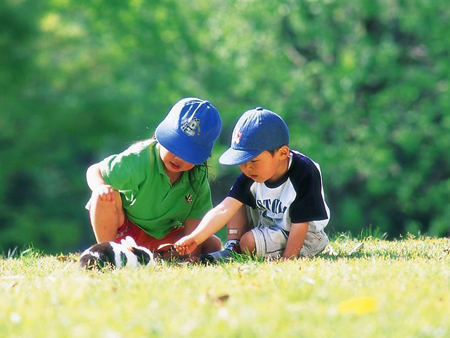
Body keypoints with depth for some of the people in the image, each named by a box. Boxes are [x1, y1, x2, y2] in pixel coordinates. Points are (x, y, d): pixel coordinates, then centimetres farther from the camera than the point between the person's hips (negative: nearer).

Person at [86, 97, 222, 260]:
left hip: (162, 236, 4)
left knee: (213, 244, -10)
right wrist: (100, 187, -40)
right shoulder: (139, 160, -26)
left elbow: (192, 225, -16)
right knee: (106, 196, -33)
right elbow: (95, 170, -17)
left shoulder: (198, 178, -15)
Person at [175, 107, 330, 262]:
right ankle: (232, 249, -4)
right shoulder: (251, 175, -12)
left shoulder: (305, 175, -28)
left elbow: (299, 226, -25)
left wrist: (286, 261, -29)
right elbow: (224, 210, -21)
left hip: (306, 238, -7)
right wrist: (195, 238, -33)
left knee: (250, 242, -27)